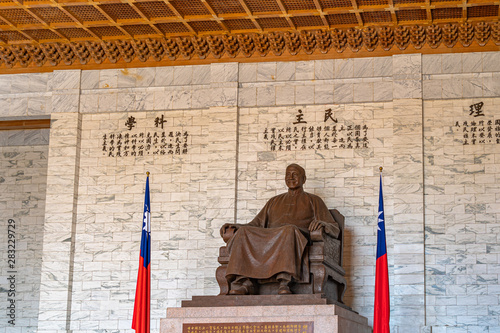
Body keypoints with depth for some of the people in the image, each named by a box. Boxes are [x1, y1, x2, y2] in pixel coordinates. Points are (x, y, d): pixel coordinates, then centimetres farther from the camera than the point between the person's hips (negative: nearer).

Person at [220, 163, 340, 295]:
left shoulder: (313, 200, 23)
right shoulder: (274, 201, 34)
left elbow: (335, 229, 13)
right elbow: (257, 224, 26)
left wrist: (322, 223, -12)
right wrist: (235, 226, 7)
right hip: (269, 237, 3)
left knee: (289, 230, -40)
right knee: (243, 232, -26)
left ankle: (284, 283, -53)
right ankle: (243, 283, -41)